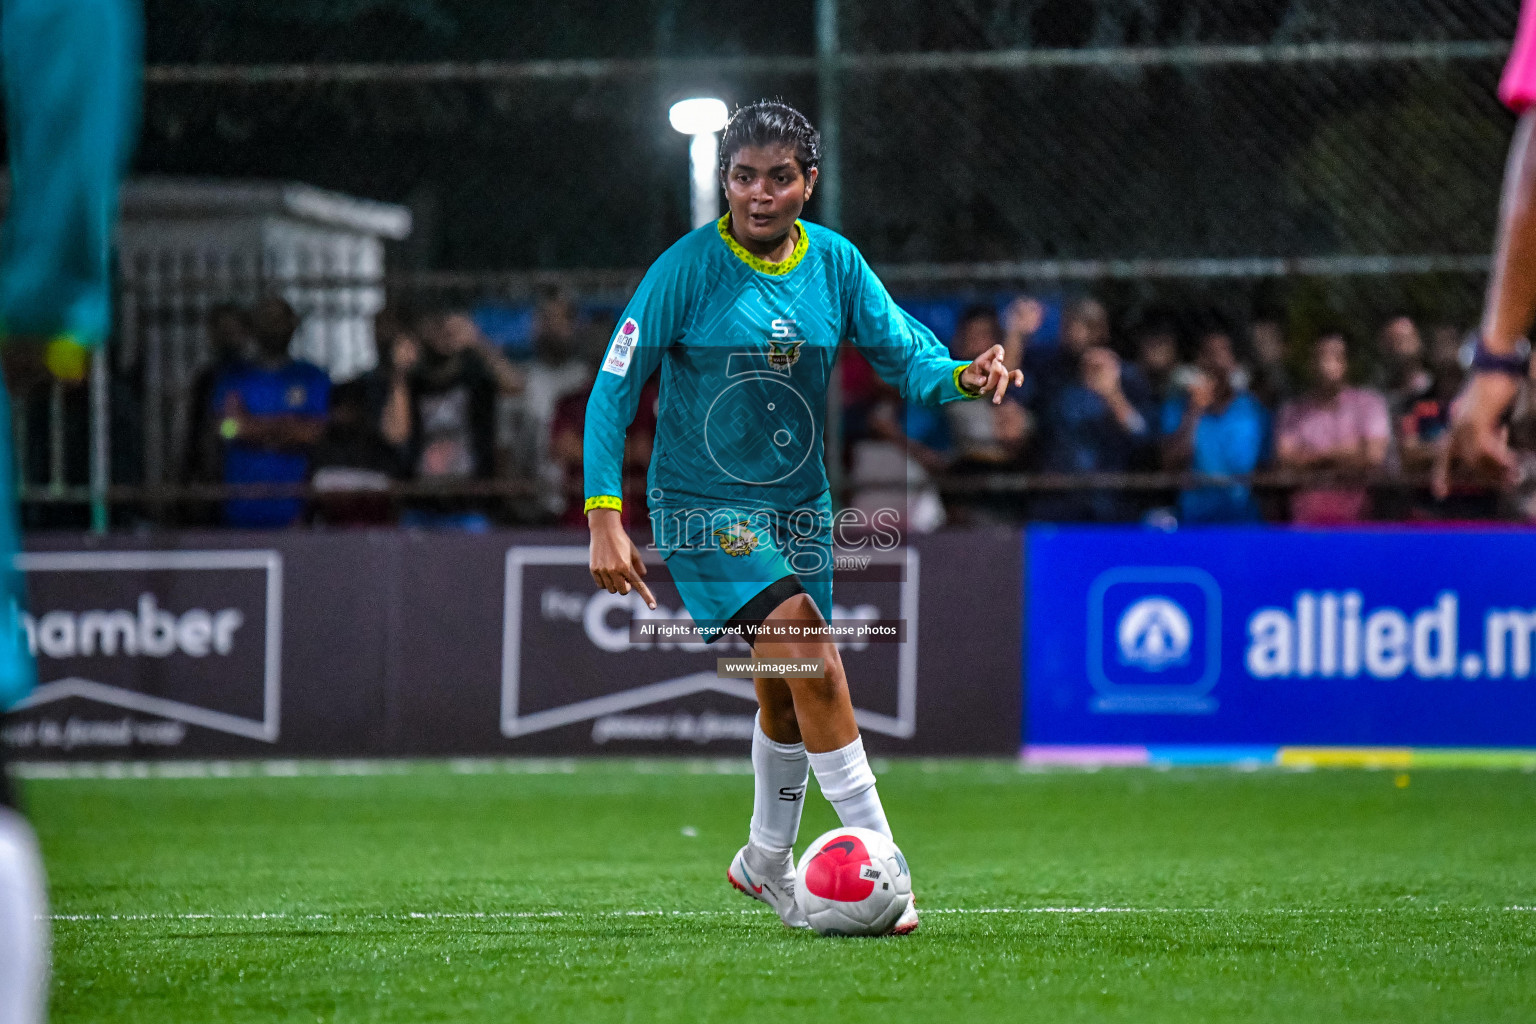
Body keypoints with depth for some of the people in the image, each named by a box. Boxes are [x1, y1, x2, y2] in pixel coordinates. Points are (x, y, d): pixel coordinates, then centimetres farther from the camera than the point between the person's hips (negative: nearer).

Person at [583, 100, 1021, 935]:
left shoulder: (834, 263, 0)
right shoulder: (687, 269, -13)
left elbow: (903, 352, -1)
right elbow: (614, 388, -11)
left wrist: (961, 377, -24)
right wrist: (604, 516, -18)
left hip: (798, 503, 5)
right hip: (704, 508, -5)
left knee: (786, 697, 15)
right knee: (813, 661, -22)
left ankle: (767, 861, 38)